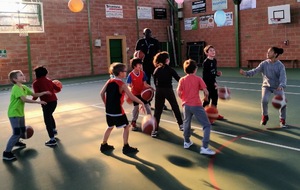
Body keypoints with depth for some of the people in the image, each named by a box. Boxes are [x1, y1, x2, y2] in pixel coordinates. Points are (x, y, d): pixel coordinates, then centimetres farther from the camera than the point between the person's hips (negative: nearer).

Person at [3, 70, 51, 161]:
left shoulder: (24, 87, 4)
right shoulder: (16, 88, -24)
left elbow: (34, 94, 10)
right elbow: (25, 99, -34)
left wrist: (44, 93, -5)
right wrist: (38, 102, -31)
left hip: (20, 113, 9)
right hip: (14, 114, -9)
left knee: (22, 130, 22)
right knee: (16, 133, -12)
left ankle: (16, 142, 50)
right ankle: (7, 153, -3)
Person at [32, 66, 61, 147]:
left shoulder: (35, 83, -4)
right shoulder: (48, 80, 12)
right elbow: (58, 89, 13)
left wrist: (33, 100, 6)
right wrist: (53, 89, 36)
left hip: (46, 102, -6)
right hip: (54, 100, 6)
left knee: (47, 120, 1)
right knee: (50, 115, 32)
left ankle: (52, 140, 0)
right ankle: (54, 130, 48)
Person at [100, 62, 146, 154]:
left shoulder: (109, 81, 3)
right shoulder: (122, 84, -15)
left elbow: (102, 93, 7)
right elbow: (132, 97, -15)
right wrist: (142, 103, -5)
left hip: (109, 110, 7)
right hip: (117, 110, -7)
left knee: (110, 127, 24)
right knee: (126, 127, 9)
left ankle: (104, 146, 32)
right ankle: (126, 147, 13)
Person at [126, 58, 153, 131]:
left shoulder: (142, 73, -7)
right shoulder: (130, 75, -17)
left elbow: (145, 84, -1)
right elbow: (129, 85, -16)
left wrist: (150, 87, -13)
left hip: (143, 93, 3)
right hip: (135, 94, -3)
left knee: (147, 106, 6)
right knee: (136, 108, 5)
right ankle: (133, 122, 20)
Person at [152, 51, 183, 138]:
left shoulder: (156, 70, 4)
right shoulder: (169, 69, -6)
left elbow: (155, 82, 5)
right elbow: (178, 79, -5)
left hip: (159, 91, 3)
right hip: (168, 90, -2)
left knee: (157, 110, 5)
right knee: (175, 108, 17)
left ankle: (155, 130, 0)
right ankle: (181, 125, 28)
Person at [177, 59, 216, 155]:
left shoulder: (182, 80, 2)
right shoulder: (198, 79, -4)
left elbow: (179, 93, -4)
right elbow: (206, 92, -11)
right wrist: (206, 97, 10)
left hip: (186, 105, 4)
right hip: (196, 105, -4)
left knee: (186, 123, 27)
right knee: (207, 125, 1)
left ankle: (187, 142, 39)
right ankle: (204, 147, -9)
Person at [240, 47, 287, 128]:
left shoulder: (280, 65, -15)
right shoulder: (264, 63, -9)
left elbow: (283, 76, -25)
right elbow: (255, 70, -17)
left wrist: (281, 86, -45)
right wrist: (246, 73, -36)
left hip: (278, 87, -1)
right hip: (266, 85, 1)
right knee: (264, 100, -20)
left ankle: (282, 120, 11)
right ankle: (264, 116, 9)